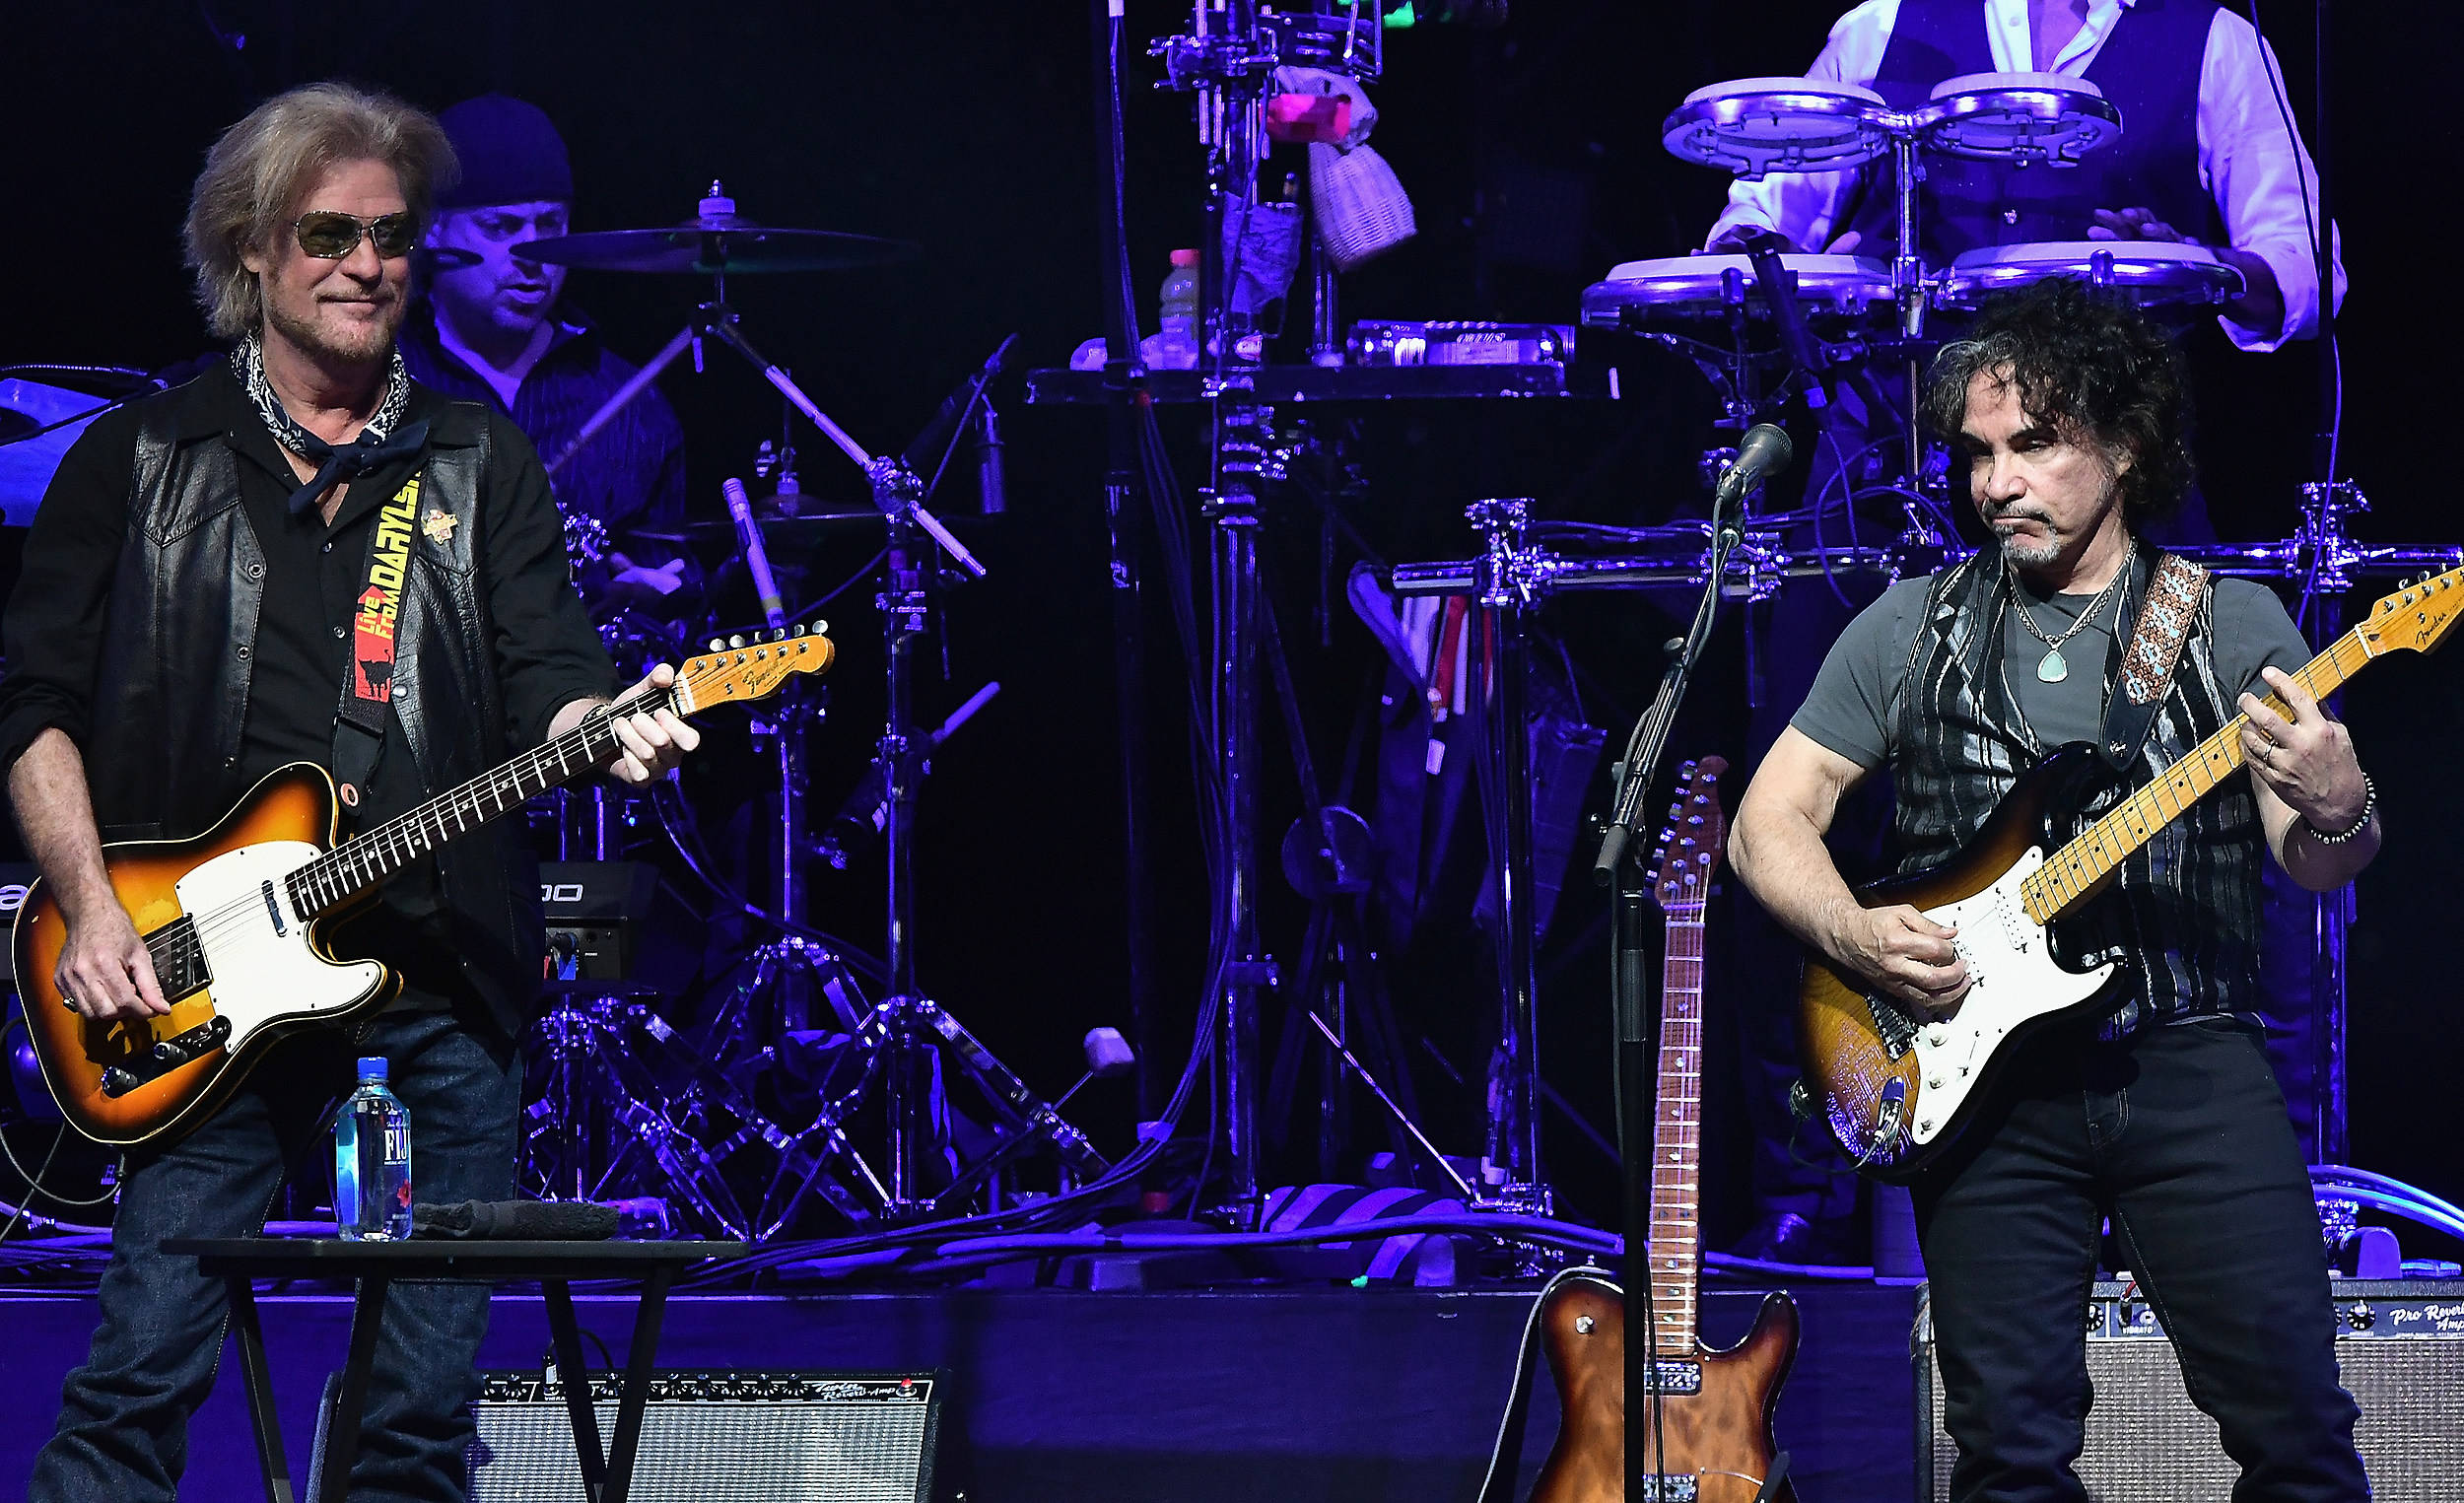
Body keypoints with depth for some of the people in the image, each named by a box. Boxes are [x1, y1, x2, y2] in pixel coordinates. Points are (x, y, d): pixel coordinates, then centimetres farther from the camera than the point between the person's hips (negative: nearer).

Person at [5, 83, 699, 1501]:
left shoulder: (482, 466, 13)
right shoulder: (142, 459, 9)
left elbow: (544, 668, 2)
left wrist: (609, 728, -21)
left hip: (449, 972, 2)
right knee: (145, 1370, -8)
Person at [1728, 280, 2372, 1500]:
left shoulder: (2233, 625, 7)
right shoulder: (1911, 629, 11)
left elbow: (2318, 864, 1)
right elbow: (1768, 821, 12)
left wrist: (2336, 814, -23)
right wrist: (1852, 933, -8)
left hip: (2189, 1064, -1)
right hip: (1984, 1076, 1)